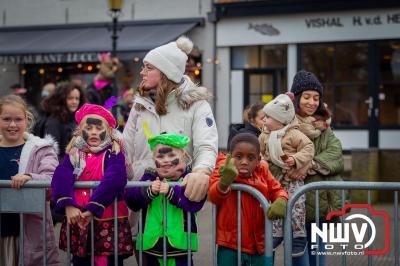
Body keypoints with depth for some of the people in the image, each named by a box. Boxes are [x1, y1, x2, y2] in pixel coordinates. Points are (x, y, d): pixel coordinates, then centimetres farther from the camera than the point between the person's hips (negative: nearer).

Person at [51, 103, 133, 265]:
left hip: (109, 220, -3)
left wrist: (93, 209, -31)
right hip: (77, 220, 3)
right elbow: (61, 178, -11)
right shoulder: (74, 154, 8)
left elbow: (114, 180, -22)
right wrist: (68, 205, -28)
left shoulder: (114, 154, -3)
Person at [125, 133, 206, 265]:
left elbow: (196, 202, -21)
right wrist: (149, 191, -25)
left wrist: (171, 191, -32)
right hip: (152, 242, 3)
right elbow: (130, 199, -8)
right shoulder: (149, 177, 5)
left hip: (179, 242, -2)